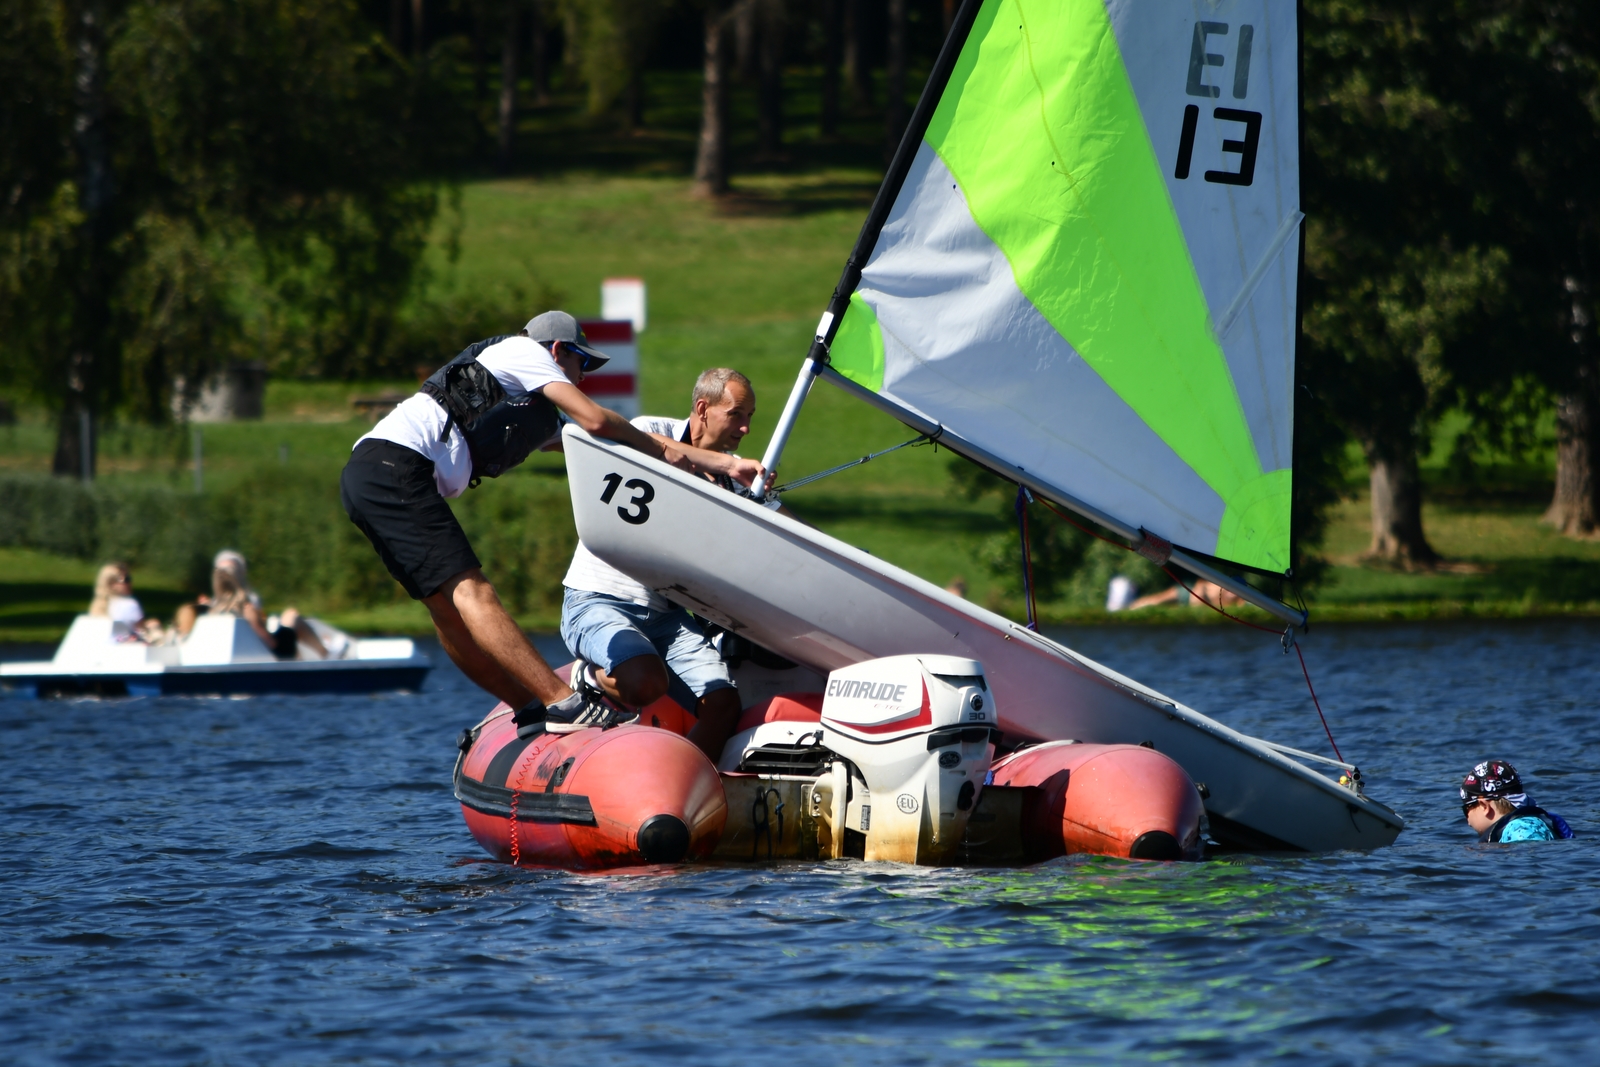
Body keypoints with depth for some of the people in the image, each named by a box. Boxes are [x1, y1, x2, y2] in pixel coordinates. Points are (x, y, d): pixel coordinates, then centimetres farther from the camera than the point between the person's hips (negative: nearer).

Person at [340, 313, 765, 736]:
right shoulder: (524, 351, 8)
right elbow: (596, 421, -3)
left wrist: (724, 464, 28)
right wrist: (662, 450, 14)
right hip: (394, 466, -10)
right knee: (469, 589, -16)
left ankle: (533, 713, 8)